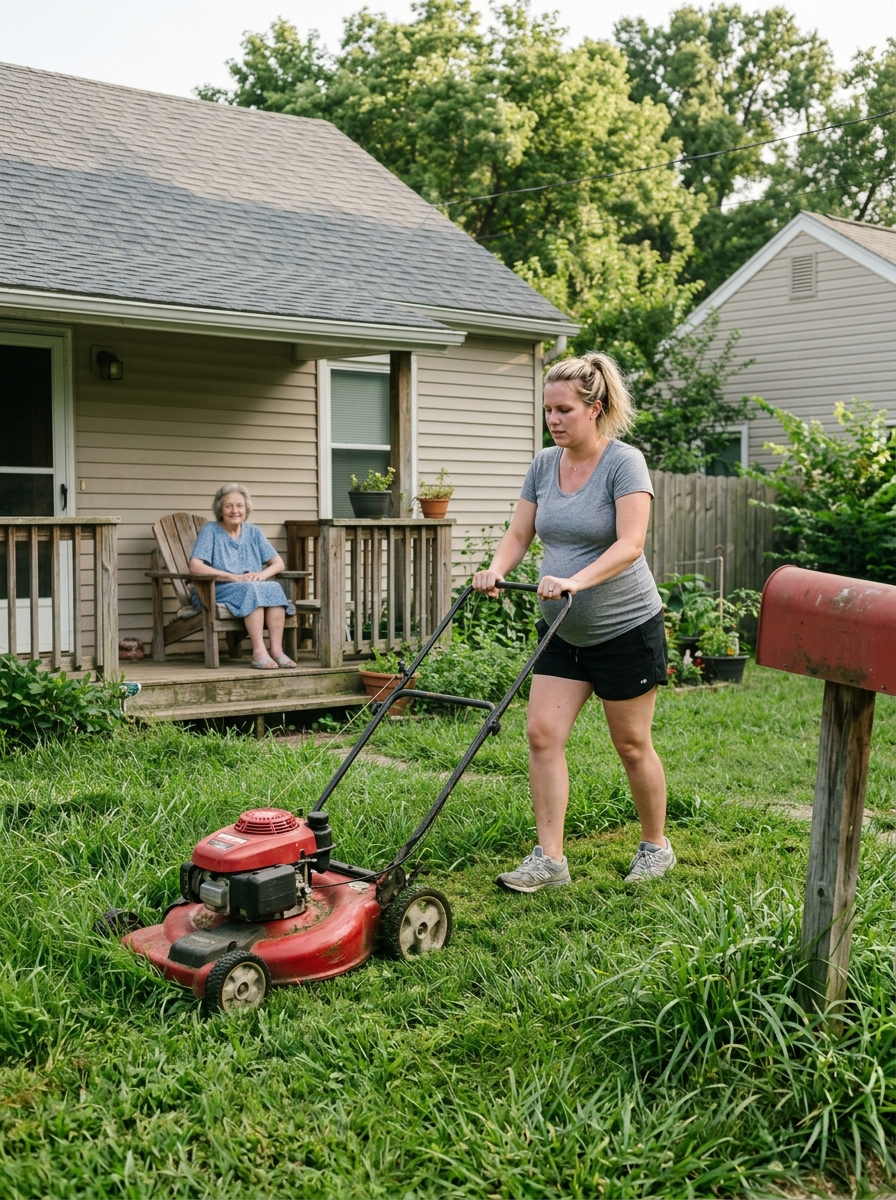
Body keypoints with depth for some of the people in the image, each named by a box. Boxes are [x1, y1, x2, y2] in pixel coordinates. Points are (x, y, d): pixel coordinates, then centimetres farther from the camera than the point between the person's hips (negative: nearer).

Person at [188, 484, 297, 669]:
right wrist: (233, 577, -20)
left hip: (253, 588, 4)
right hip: (215, 593, -4)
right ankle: (259, 652, -44)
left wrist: (262, 574, -13)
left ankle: (276, 650, -37)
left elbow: (278, 563, 11)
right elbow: (195, 567, -13)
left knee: (274, 588, -28)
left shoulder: (253, 532, 14)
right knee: (249, 589, -35)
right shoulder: (210, 531, 1)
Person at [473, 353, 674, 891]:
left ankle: (656, 847, 26)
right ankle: (549, 859, 1)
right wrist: (496, 570, -15)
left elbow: (630, 544, -24)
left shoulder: (625, 462, -14)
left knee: (632, 746, 6)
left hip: (625, 628, -6)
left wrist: (575, 580, -37)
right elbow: (519, 535, 6)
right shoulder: (544, 465, 5)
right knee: (543, 734, -4)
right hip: (562, 632, 6)